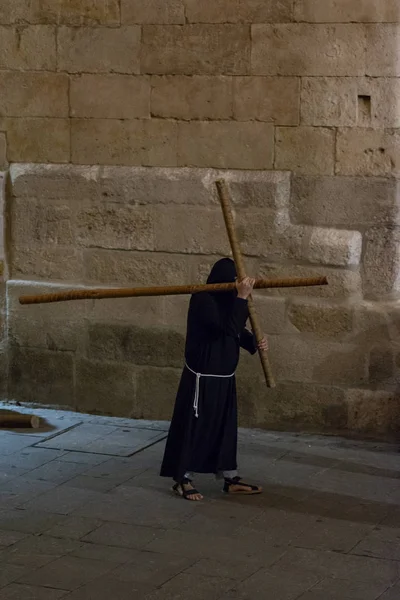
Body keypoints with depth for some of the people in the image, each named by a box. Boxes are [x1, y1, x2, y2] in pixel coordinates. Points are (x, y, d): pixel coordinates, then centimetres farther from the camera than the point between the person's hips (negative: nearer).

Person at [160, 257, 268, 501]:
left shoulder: (226, 300, 7)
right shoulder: (203, 300, -21)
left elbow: (238, 331, 15)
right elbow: (229, 329, -30)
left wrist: (255, 342, -4)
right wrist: (241, 298, -30)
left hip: (225, 377, 9)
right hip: (202, 377, -9)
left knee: (226, 427, 15)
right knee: (194, 426, -1)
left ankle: (230, 479, 24)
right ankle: (182, 480, 11)